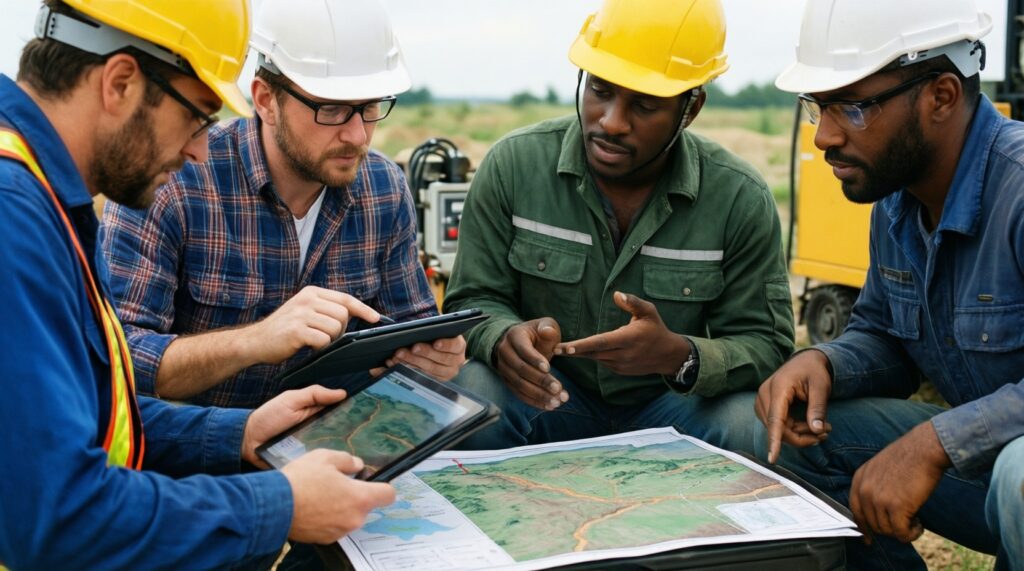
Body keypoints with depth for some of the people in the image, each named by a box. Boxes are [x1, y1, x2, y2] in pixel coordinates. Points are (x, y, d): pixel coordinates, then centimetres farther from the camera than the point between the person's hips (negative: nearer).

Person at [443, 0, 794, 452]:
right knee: (472, 398, -31)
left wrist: (679, 356, -33)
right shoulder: (513, 165, -11)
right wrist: (505, 339, -32)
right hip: (550, 396, 0)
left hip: (673, 405, 0)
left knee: (750, 424, -30)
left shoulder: (741, 199, -12)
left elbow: (766, 348, -10)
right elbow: (473, 301, -6)